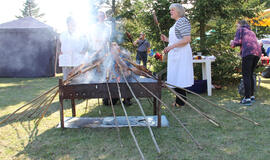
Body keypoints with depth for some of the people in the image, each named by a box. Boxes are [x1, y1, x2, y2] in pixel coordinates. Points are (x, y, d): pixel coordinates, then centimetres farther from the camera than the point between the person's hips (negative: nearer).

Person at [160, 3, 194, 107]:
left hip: (181, 54, -10)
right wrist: (167, 39, 15)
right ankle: (179, 100, 20)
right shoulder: (176, 23, 19)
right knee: (176, 77, 12)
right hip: (176, 54, 10)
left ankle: (180, 102, 2)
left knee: (179, 78, -6)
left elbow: (187, 39, -22)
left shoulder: (182, 21, -12)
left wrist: (172, 46, -24)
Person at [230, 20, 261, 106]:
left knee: (246, 75, -9)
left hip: (248, 52, -7)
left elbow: (237, 41, 0)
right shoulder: (251, 32, 34)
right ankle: (252, 96, 17)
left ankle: (247, 99, -14)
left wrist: (232, 44, 21)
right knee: (250, 75, 16)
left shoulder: (240, 29, 15)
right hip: (257, 52, 7)